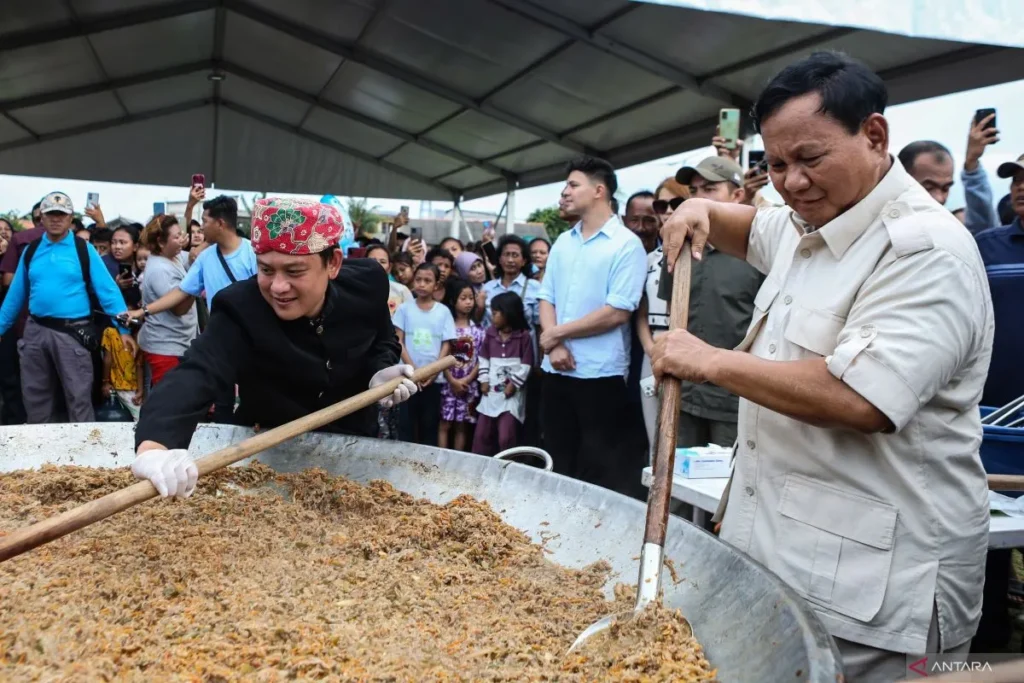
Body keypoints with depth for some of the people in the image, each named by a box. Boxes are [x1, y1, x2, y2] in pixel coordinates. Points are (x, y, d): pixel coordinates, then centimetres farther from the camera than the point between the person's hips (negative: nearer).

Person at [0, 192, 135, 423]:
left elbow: (107, 290, -8)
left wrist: (123, 328, -15)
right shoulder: (30, 251, 9)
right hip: (35, 331, 4)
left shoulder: (84, 250, -3)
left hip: (72, 332, -4)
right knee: (35, 398, 14)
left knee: (78, 398, 0)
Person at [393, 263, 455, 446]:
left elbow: (446, 345, 1)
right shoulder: (404, 308, 1)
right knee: (406, 422, 3)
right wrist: (413, 369, -11)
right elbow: (399, 341, -1)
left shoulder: (443, 311, 1)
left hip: (434, 378, 0)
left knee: (430, 423, 7)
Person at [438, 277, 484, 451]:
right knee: (445, 424, 0)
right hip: (448, 382, -2)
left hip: (469, 384, 2)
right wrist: (452, 380, -13)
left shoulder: (477, 329, 5)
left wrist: (467, 380, -10)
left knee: (462, 425, 8)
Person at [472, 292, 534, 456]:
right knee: (481, 434, 10)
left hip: (512, 393, -5)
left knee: (506, 437, -6)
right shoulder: (490, 333, 7)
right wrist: (484, 380, 2)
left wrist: (513, 385, -11)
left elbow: (526, 365, -8)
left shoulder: (524, 336, -8)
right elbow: (483, 358, 11)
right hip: (491, 390, 5)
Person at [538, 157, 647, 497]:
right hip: (557, 371, 6)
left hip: (600, 374, -6)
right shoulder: (562, 242, 12)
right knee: (558, 464, 15)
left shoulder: (627, 244, -8)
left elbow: (617, 313, -16)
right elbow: (547, 298, 10)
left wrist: (557, 333, -9)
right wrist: (554, 346, -8)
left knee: (599, 473, 4)